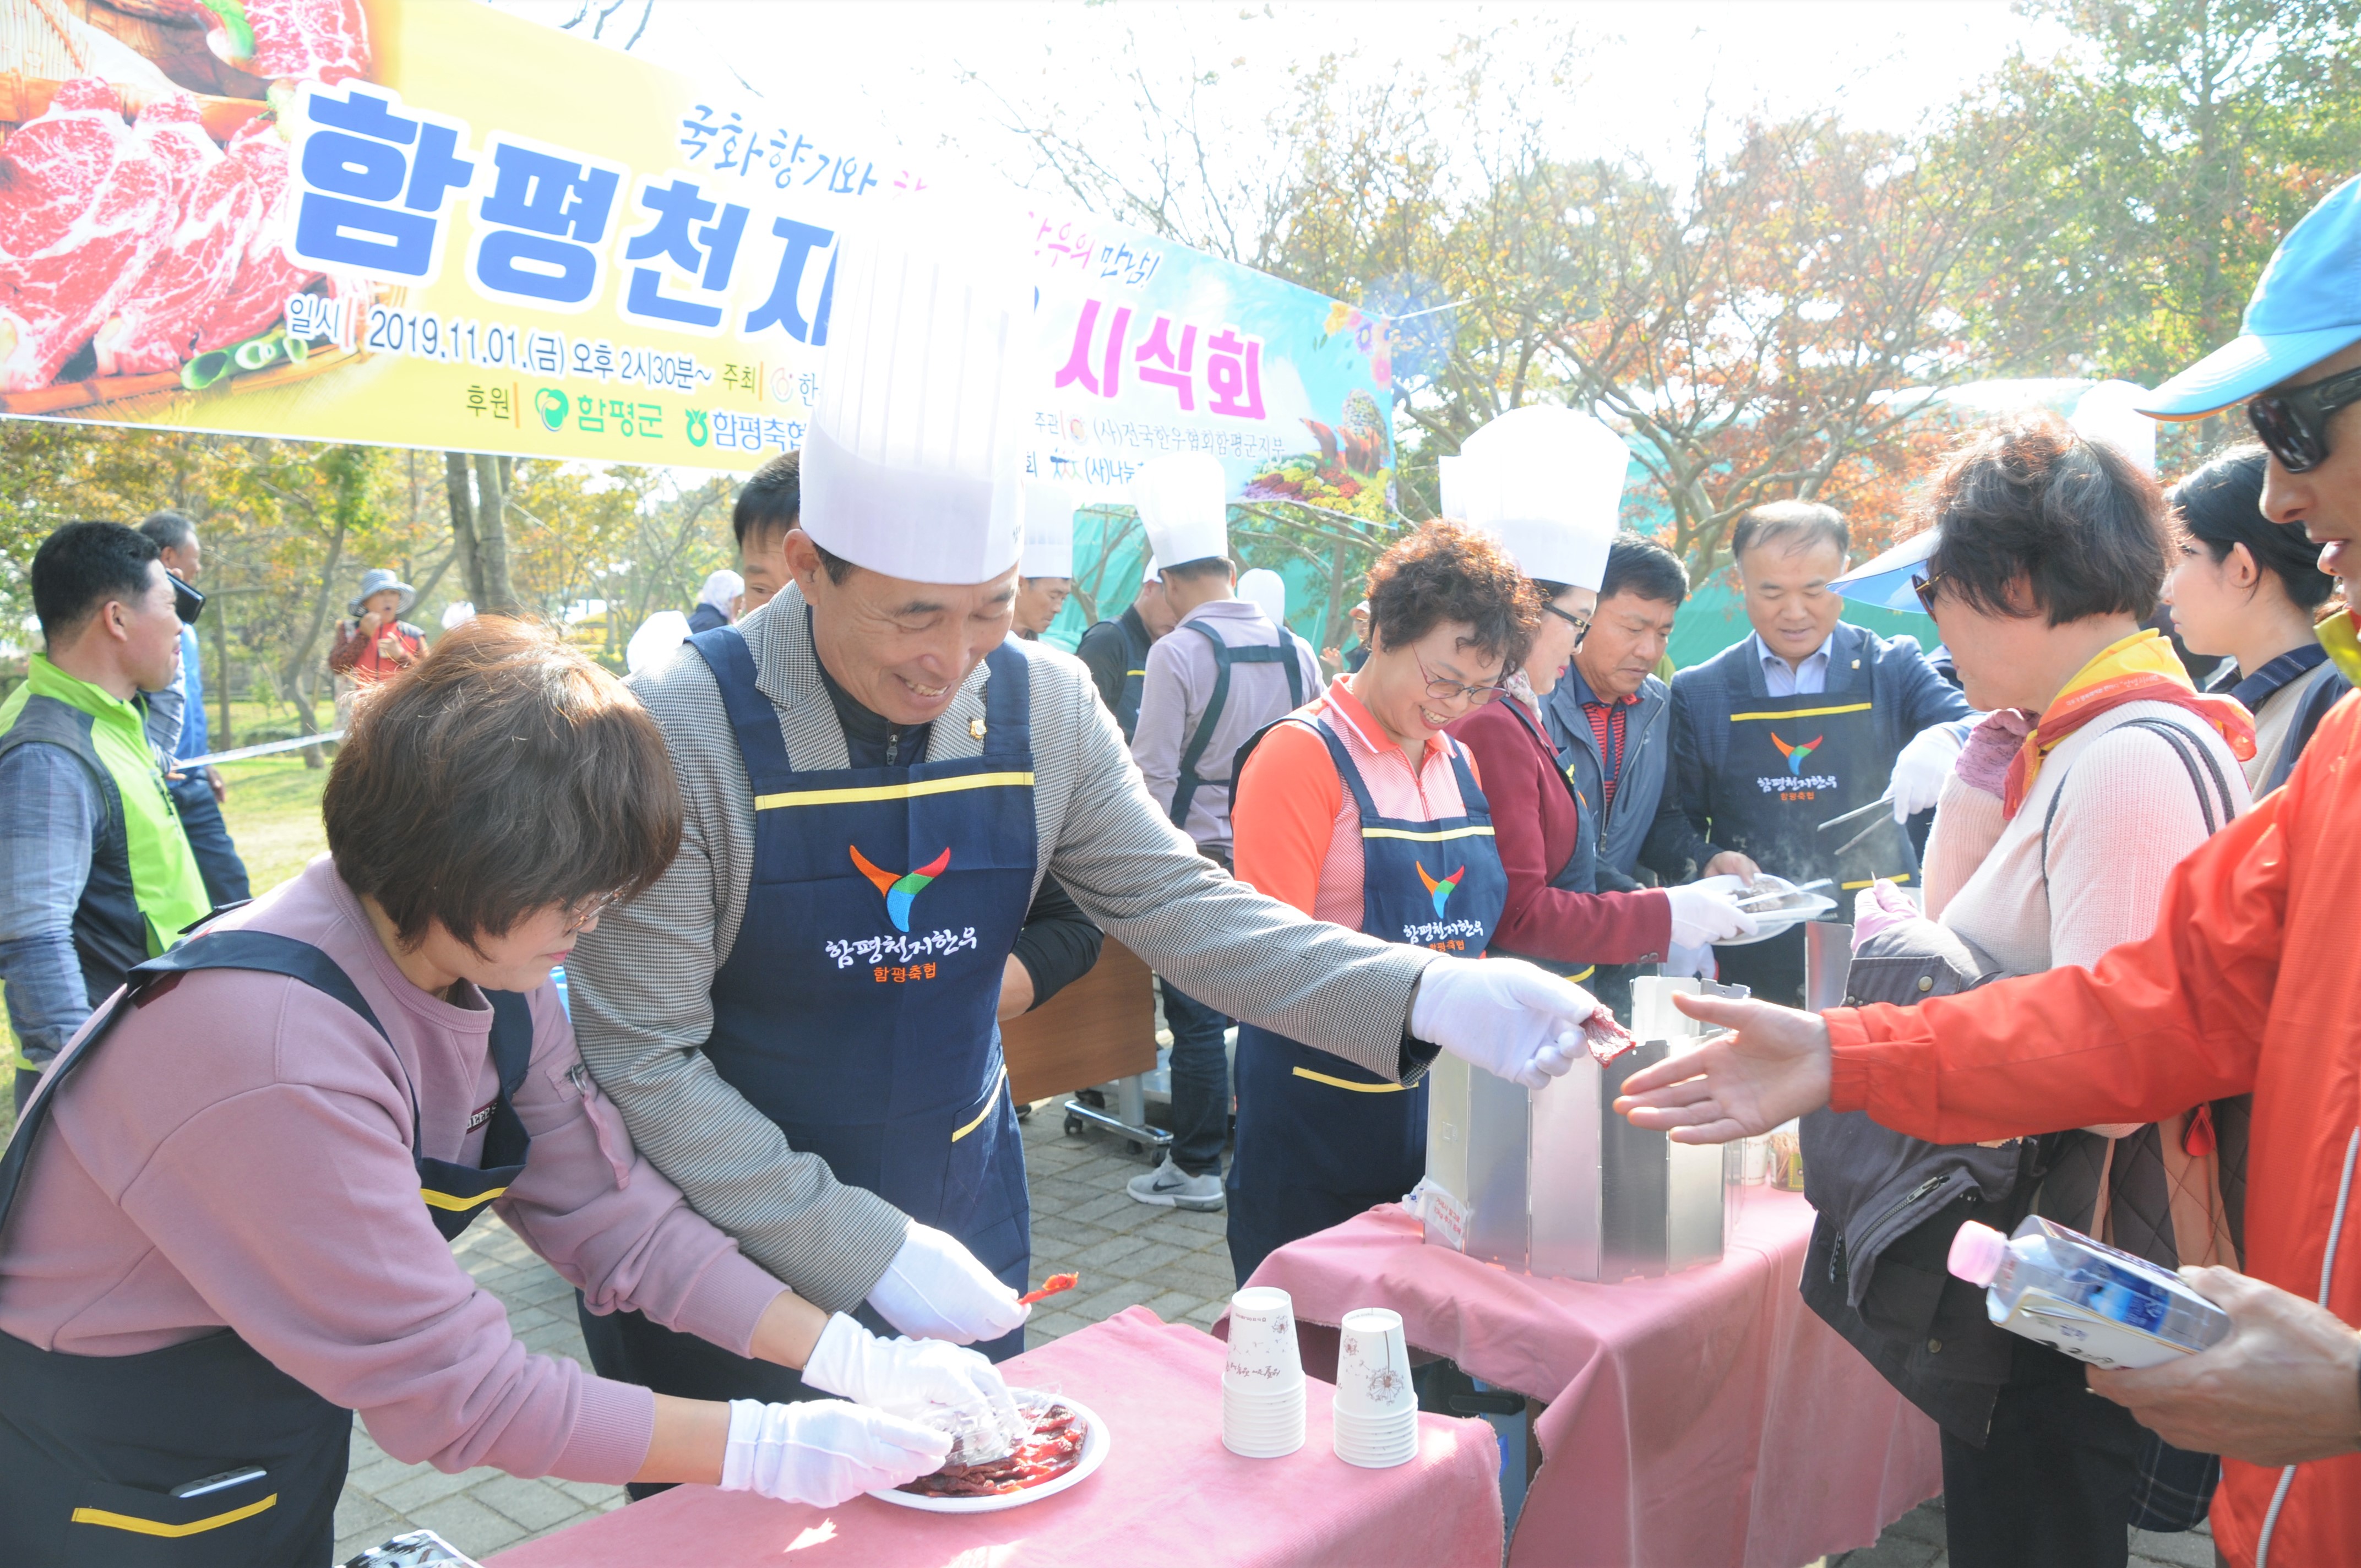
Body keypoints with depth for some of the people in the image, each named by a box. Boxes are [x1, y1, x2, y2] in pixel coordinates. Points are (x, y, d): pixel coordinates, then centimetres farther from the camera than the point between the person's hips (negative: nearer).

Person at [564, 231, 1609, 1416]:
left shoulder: (1043, 706, -9)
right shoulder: (685, 733, -22)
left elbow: (1177, 905, -6)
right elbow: (644, 1060, -19)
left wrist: (1420, 996, -21)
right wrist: (858, 1249, -24)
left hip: (961, 1217, 4)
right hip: (736, 1239, -4)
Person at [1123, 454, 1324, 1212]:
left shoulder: (1177, 651, -11)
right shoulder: (1296, 650, 5)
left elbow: (1153, 773, -11)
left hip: (1198, 858, -5)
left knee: (1197, 1017, 2)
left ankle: (1195, 1170, 11)